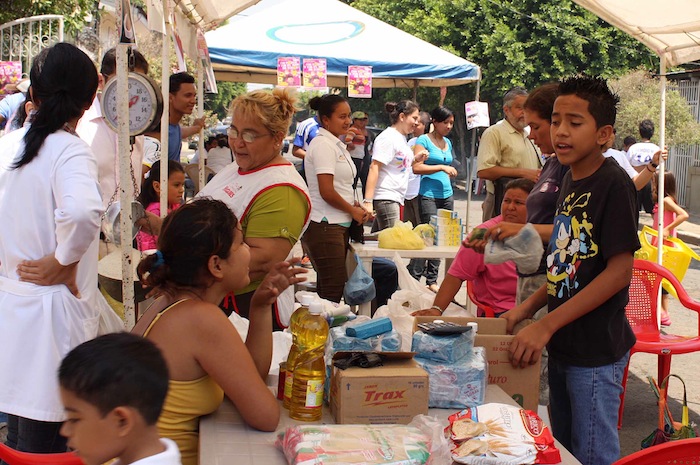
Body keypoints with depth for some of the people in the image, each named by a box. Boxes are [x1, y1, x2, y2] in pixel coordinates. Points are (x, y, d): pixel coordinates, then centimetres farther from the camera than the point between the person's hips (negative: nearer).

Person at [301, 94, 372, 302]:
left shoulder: (336, 144, 16)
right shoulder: (323, 145, -14)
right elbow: (326, 192, -20)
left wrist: (355, 204, 7)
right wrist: (353, 210, -6)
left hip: (339, 225, 10)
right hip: (324, 227, -10)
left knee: (330, 287, 13)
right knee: (333, 290, -8)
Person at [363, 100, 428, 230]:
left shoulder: (401, 138, 17)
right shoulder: (388, 138, -12)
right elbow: (374, 169, -18)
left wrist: (415, 159, 9)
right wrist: (367, 201, -25)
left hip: (396, 198, 9)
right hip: (385, 198, -9)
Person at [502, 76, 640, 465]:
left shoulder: (614, 184, -16)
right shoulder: (571, 181, 8)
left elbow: (619, 271, -21)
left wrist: (547, 325, -23)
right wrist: (527, 308, 6)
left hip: (596, 349, -8)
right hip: (564, 345, 9)